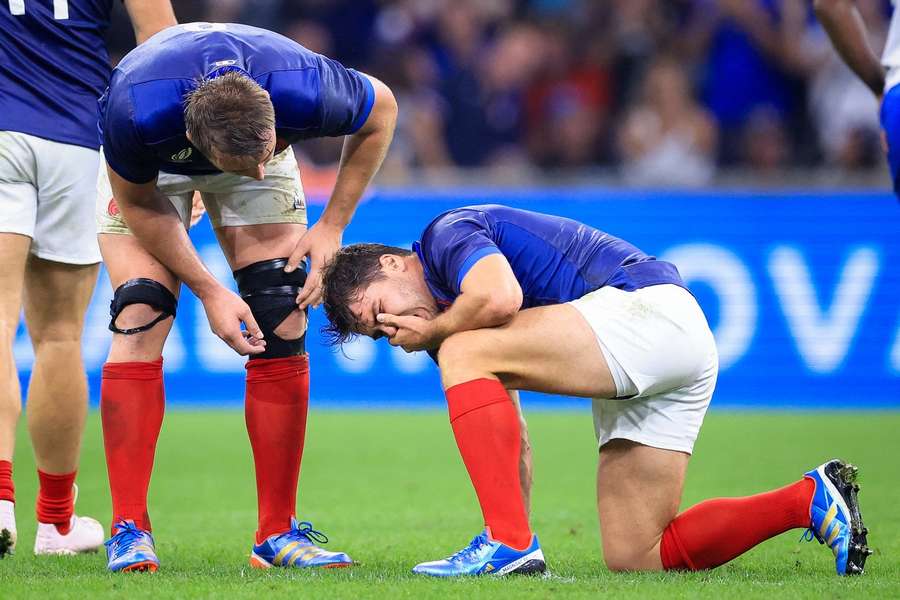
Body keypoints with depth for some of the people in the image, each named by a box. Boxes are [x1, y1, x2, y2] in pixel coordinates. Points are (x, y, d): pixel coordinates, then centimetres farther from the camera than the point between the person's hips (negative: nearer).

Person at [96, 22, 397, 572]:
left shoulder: (306, 90, -41)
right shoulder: (133, 113, -43)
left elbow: (381, 110, -15)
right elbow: (140, 205, -20)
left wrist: (332, 228, -14)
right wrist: (210, 292, -23)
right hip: (151, 168, -2)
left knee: (281, 327, -10)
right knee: (141, 322, -18)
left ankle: (278, 534, -3)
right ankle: (130, 530, -14)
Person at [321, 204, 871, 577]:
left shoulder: (447, 233, -2)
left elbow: (501, 296, -22)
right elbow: (508, 432, 29)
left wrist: (432, 331, -3)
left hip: (648, 310, -10)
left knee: (464, 354, -14)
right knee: (635, 558, 4)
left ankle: (510, 541, -21)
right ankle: (811, 500, 8)